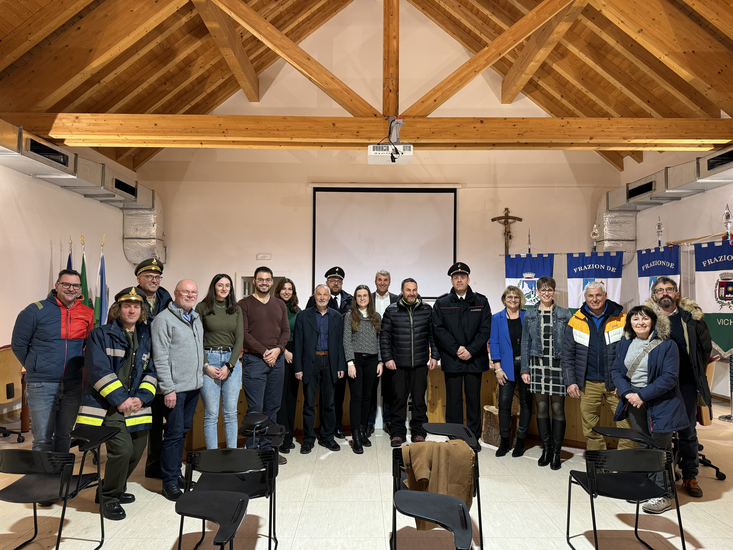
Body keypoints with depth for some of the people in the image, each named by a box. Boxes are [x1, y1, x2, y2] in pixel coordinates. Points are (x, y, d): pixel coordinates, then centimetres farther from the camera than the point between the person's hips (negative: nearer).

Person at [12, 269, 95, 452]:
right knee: (43, 439, 2)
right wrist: (35, 368, 6)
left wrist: (78, 368, 9)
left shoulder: (88, 314, 3)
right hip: (41, 386, -3)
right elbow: (18, 344, 2)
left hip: (73, 386, 3)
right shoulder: (35, 311, -6)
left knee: (65, 435, 13)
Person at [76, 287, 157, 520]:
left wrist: (142, 397, -6)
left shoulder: (145, 337, 13)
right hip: (107, 405, -6)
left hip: (136, 405, 6)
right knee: (123, 449, -17)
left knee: (136, 452, 9)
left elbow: (151, 371, 11)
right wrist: (120, 399, -17)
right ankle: (109, 498, 6)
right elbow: (99, 370, -12)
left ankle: (116, 488, 35)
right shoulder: (101, 335, -3)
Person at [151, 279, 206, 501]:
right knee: (174, 432, -2)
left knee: (184, 430, 16)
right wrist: (168, 389, -18)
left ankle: (177, 472, 29)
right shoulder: (164, 319, -11)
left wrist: (206, 366, 14)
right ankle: (169, 482, 11)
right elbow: (160, 358, -15)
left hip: (194, 385, 8)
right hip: (175, 387, -7)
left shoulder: (196, 318, 13)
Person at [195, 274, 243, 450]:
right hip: (208, 360, -3)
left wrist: (229, 366, -5)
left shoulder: (236, 310, 10)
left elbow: (239, 339, 5)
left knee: (231, 413, 6)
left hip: (232, 361, 3)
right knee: (211, 414, -1)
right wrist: (206, 366, -9)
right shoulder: (202, 308, 1)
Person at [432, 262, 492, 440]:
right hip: (451, 359, 0)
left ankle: (474, 437, 18)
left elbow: (485, 330, -1)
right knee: (453, 400, 6)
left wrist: (470, 350, -11)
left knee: (474, 399, 7)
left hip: (475, 359, 1)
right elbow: (439, 330, -3)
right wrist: (456, 349, -13)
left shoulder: (481, 302, 6)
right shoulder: (441, 303, 5)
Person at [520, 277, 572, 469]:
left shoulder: (564, 314, 3)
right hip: (538, 365, 2)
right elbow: (525, 343, 8)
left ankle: (556, 452, 13)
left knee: (558, 408, 2)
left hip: (558, 365, -1)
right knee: (541, 408, 7)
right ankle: (546, 449, 20)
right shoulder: (530, 315, 7)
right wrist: (525, 369, 2)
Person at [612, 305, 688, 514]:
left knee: (660, 446, 1)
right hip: (634, 400, 5)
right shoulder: (624, 344, 5)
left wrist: (643, 395, -20)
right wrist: (627, 393, -12)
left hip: (659, 401, -5)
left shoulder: (666, 345, -11)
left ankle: (664, 494, 11)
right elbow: (617, 370, 4)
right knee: (642, 444, 15)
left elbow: (669, 377, -16)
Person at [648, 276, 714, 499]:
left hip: (686, 383, 1)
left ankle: (690, 476, 24)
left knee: (688, 431, 10)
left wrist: (696, 372, 10)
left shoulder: (692, 316, 2)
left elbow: (706, 346, 11)